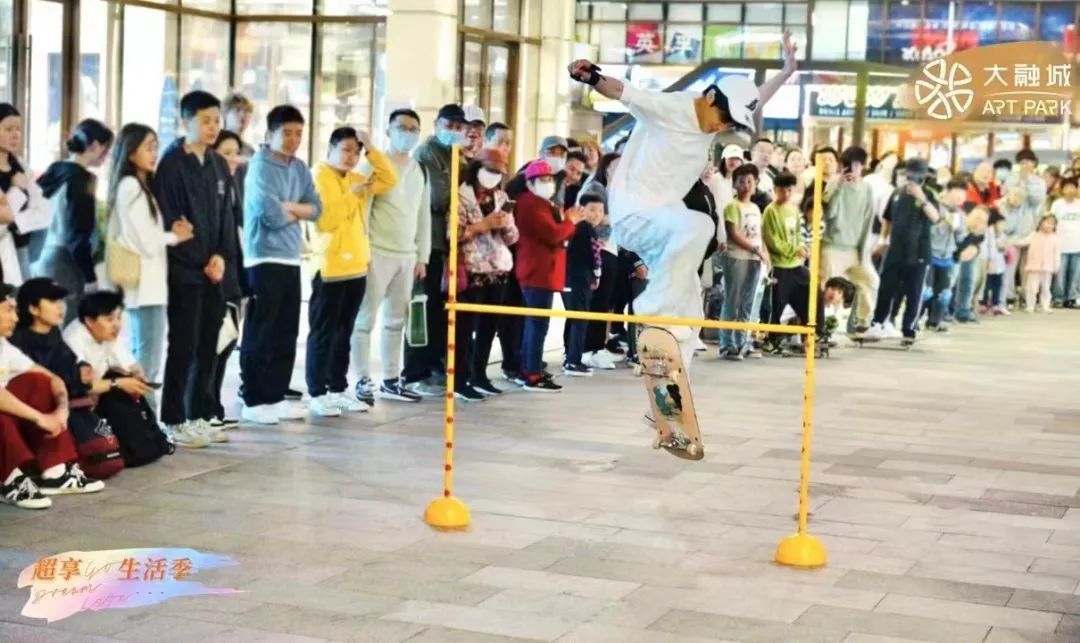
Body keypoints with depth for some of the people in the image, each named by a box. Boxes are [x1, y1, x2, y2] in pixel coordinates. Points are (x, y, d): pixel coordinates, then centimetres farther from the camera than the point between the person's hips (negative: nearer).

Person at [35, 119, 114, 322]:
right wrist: (90, 278, -11)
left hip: (46, 263, 9)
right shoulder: (82, 178, -12)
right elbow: (78, 236, -15)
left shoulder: (55, 172, 11)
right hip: (68, 269, -9)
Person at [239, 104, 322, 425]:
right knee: (260, 334, -4)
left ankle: (276, 398, 17)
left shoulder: (300, 168, 14)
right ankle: (253, 402, 1)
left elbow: (316, 208, 6)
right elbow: (271, 214, -19)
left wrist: (288, 207, -10)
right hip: (264, 260, -8)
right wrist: (297, 213, -1)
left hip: (291, 259, 8)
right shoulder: (261, 165, -9)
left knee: (286, 335, 10)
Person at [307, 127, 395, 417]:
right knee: (323, 333, -3)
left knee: (344, 333, 12)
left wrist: (371, 149, 2)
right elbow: (325, 220, -17)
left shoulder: (357, 180, 15)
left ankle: (338, 389, 18)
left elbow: (390, 179, 8)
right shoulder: (318, 177, -8)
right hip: (329, 268, -7)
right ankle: (317, 394, 0)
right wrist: (352, 196, -14)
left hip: (356, 267, 7)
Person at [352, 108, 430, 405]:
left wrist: (422, 257, 13)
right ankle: (363, 381, -1)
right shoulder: (373, 165, -4)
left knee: (395, 321, 9)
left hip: (407, 256, 6)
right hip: (378, 253, -6)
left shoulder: (420, 171, 14)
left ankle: (390, 380, 15)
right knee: (366, 318, -5)